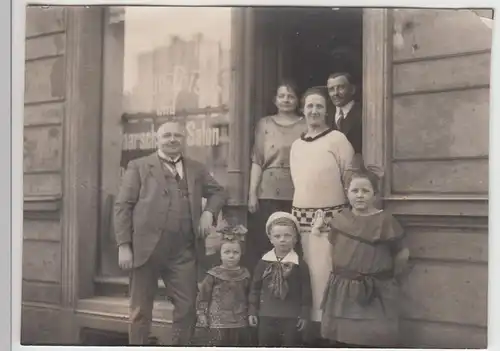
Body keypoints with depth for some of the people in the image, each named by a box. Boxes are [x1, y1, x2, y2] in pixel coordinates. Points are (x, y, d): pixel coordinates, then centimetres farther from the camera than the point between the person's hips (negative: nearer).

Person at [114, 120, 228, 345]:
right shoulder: (139, 167, 4)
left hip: (183, 253, 3)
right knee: (140, 310, 6)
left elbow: (219, 192, 25)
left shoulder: (196, 169, 15)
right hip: (146, 249, -3)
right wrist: (124, 246, -9)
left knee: (187, 308, 4)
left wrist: (209, 212, 3)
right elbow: (122, 206, 0)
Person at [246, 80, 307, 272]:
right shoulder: (264, 123, 10)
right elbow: (257, 160, 5)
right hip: (268, 192, 1)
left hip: (297, 193, 0)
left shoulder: (305, 126, 8)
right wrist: (252, 193, -2)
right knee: (264, 244, -1)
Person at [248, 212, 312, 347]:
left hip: (291, 318, -2)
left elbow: (306, 291, -2)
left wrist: (304, 314, -3)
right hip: (266, 316, 2)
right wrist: (252, 311, 4)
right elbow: (255, 288, 5)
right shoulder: (264, 262, -1)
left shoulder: (300, 264, -6)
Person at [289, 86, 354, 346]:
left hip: (330, 219, -6)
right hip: (301, 217, 6)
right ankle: (308, 324, 17)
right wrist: (296, 213, 16)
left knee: (325, 275, -8)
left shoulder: (337, 139, -6)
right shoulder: (296, 145, 13)